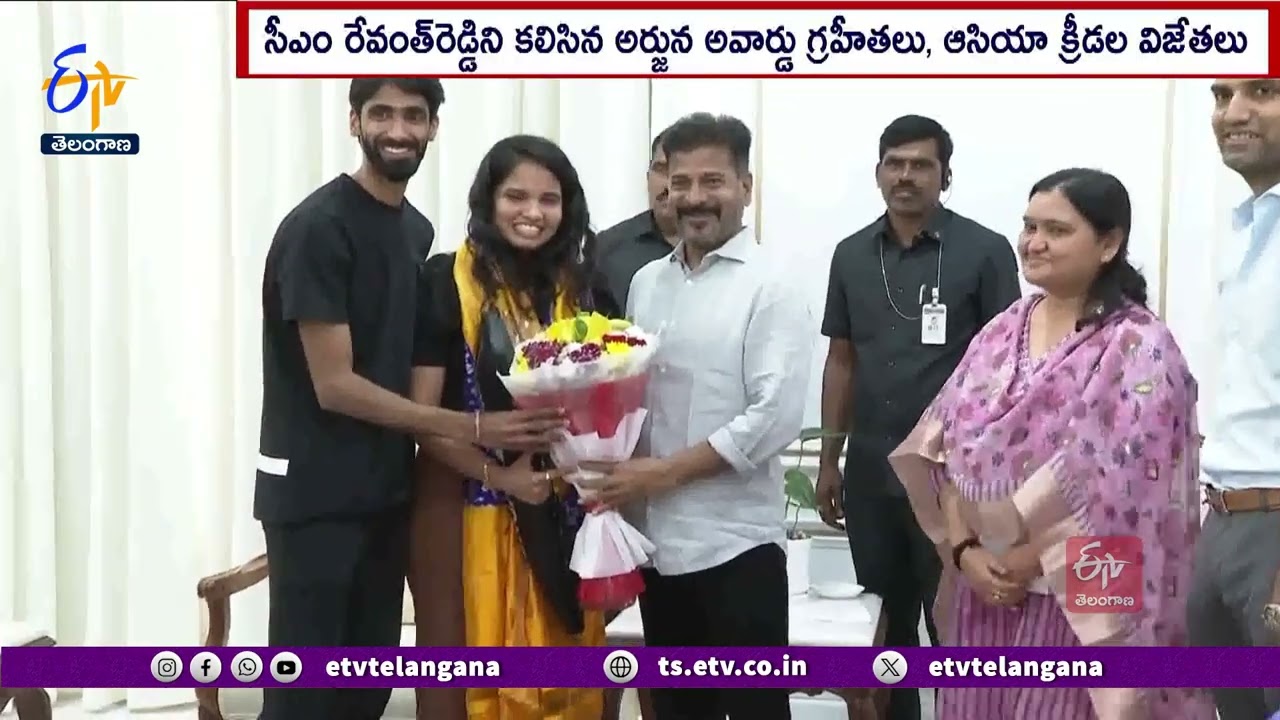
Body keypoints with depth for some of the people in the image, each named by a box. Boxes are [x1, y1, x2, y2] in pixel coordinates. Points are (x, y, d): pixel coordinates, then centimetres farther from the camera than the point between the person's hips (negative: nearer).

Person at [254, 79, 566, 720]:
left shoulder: (418, 230, 9)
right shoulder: (318, 228, -15)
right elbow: (334, 385, -18)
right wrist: (472, 428, -19)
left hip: (386, 489, 7)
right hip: (314, 493, -7)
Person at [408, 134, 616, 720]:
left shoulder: (584, 292, 7)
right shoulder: (446, 282, -7)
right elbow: (423, 415, -10)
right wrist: (500, 475, -18)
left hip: (561, 513, 4)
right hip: (466, 506, -4)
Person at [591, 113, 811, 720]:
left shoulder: (768, 289, -8)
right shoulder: (646, 283, 10)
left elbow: (776, 417, -16)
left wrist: (662, 472, -16)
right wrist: (622, 475, -3)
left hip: (735, 540, -6)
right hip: (654, 535, 6)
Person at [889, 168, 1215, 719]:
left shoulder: (1138, 349, -9)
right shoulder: (1001, 333, 8)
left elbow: (1121, 490, -16)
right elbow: (945, 447, 5)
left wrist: (1027, 561, -13)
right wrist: (964, 549, -7)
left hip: (1076, 602, -5)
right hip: (981, 591, 5)